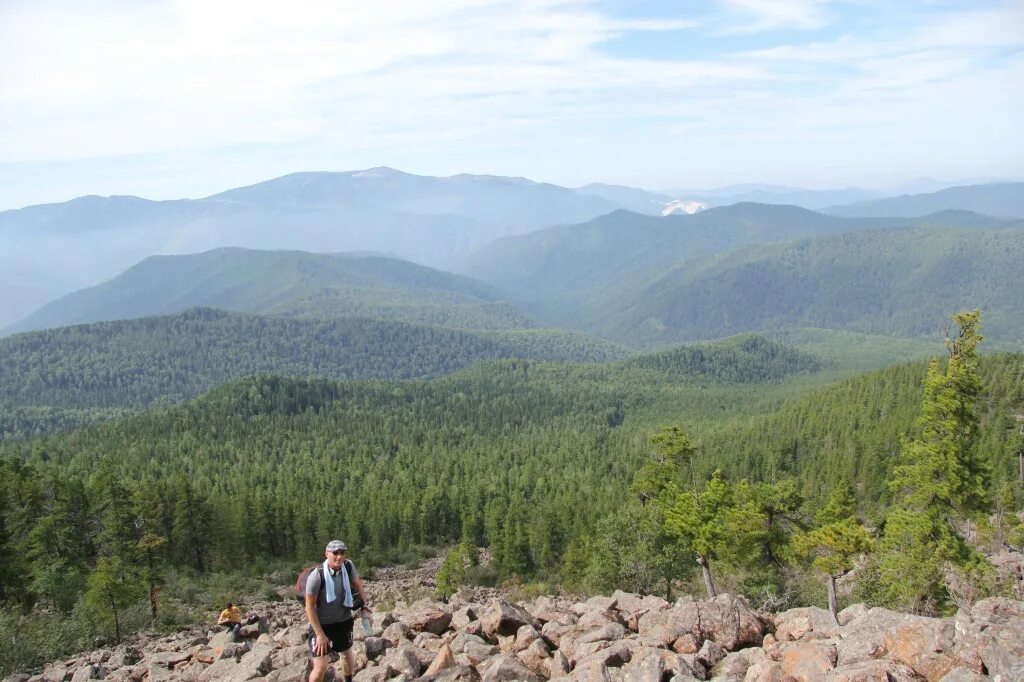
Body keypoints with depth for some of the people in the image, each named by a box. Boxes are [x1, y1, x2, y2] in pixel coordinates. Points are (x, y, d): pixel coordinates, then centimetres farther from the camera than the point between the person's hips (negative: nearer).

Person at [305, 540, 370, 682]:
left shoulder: (348, 566, -15)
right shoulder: (317, 576, -29)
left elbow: (357, 585, 5)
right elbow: (309, 607, -22)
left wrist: (364, 607, -2)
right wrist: (320, 634, -21)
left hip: (344, 621, 5)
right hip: (322, 623, -5)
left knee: (347, 656, 25)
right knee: (321, 667, -12)